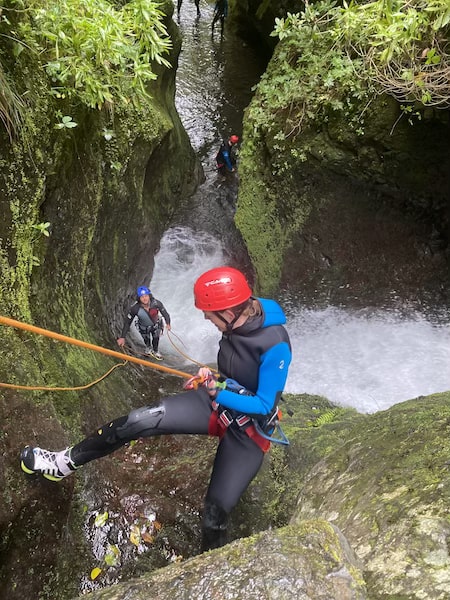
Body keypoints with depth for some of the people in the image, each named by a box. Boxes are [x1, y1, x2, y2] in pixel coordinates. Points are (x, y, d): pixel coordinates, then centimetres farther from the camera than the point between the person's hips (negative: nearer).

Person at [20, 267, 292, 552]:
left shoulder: (275, 346, -31)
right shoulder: (236, 321, -10)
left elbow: (264, 406, -23)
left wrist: (218, 392, -19)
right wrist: (212, 377, -3)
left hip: (249, 430, -5)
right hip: (218, 402, 5)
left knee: (217, 509, 0)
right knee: (142, 419, -12)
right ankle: (67, 462, 5)